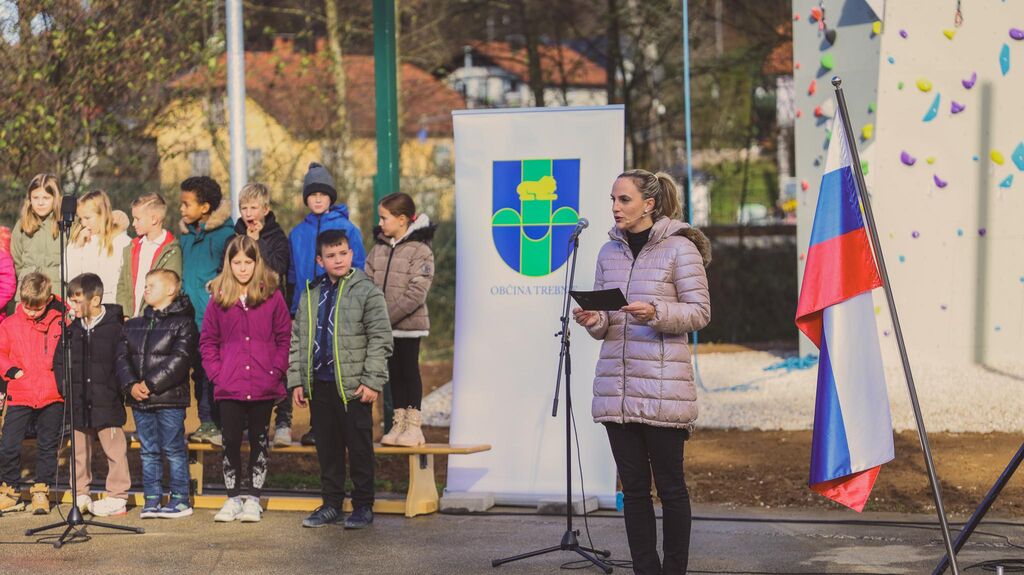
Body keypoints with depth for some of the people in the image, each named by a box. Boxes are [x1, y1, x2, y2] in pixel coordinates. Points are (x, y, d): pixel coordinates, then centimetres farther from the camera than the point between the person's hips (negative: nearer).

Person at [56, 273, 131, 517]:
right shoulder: (72, 330, 8)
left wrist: (118, 389, -9)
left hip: (108, 403, -5)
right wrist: (64, 385, 4)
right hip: (79, 403, 5)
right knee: (79, 451, 11)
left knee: (114, 450, -2)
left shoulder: (115, 327, -7)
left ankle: (117, 498, 6)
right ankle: (80, 496, 21)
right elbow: (59, 361, 16)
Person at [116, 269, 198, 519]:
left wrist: (151, 384, -17)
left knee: (173, 449, -2)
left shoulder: (183, 323, -4)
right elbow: (122, 356, 9)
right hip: (140, 400, 6)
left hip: (170, 398, -6)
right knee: (148, 451, 10)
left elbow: (179, 360, -14)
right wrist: (130, 385, -9)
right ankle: (151, 499, 15)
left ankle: (180, 499, 5)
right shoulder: (133, 325, 16)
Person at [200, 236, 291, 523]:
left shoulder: (272, 296, 1)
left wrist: (276, 370, -6)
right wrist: (216, 372, -3)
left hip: (263, 385, -1)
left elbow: (285, 338, 3)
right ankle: (233, 498, 12)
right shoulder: (218, 298, 4)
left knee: (259, 440, 7)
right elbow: (207, 341, 8)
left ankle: (253, 499, 14)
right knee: (231, 440, 2)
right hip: (229, 386, 1)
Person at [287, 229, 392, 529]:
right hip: (319, 384, 5)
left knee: (359, 448, 1)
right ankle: (331, 504, 20)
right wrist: (296, 380, 9)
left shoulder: (367, 291, -4)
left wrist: (372, 381, -13)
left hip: (353, 386, -5)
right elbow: (297, 340, 16)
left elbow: (380, 339, -7)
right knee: (327, 448, 11)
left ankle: (363, 507, 10)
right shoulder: (310, 295, 12)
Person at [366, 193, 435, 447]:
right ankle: (399, 423, 17)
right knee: (394, 372, 11)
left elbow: (415, 294, -17)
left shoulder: (420, 250, -12)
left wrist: (387, 316, -20)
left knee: (410, 371, 1)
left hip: (409, 324, -5)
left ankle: (414, 424, 8)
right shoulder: (379, 248, 8)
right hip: (384, 325, 6)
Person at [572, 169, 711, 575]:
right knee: (633, 485, 7)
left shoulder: (680, 248, -4)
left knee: (669, 485, 1)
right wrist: (595, 321, -5)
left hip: (662, 387, -5)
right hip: (616, 385, 5)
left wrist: (656, 313, -21)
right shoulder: (609, 252, 13)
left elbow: (699, 312, -5)